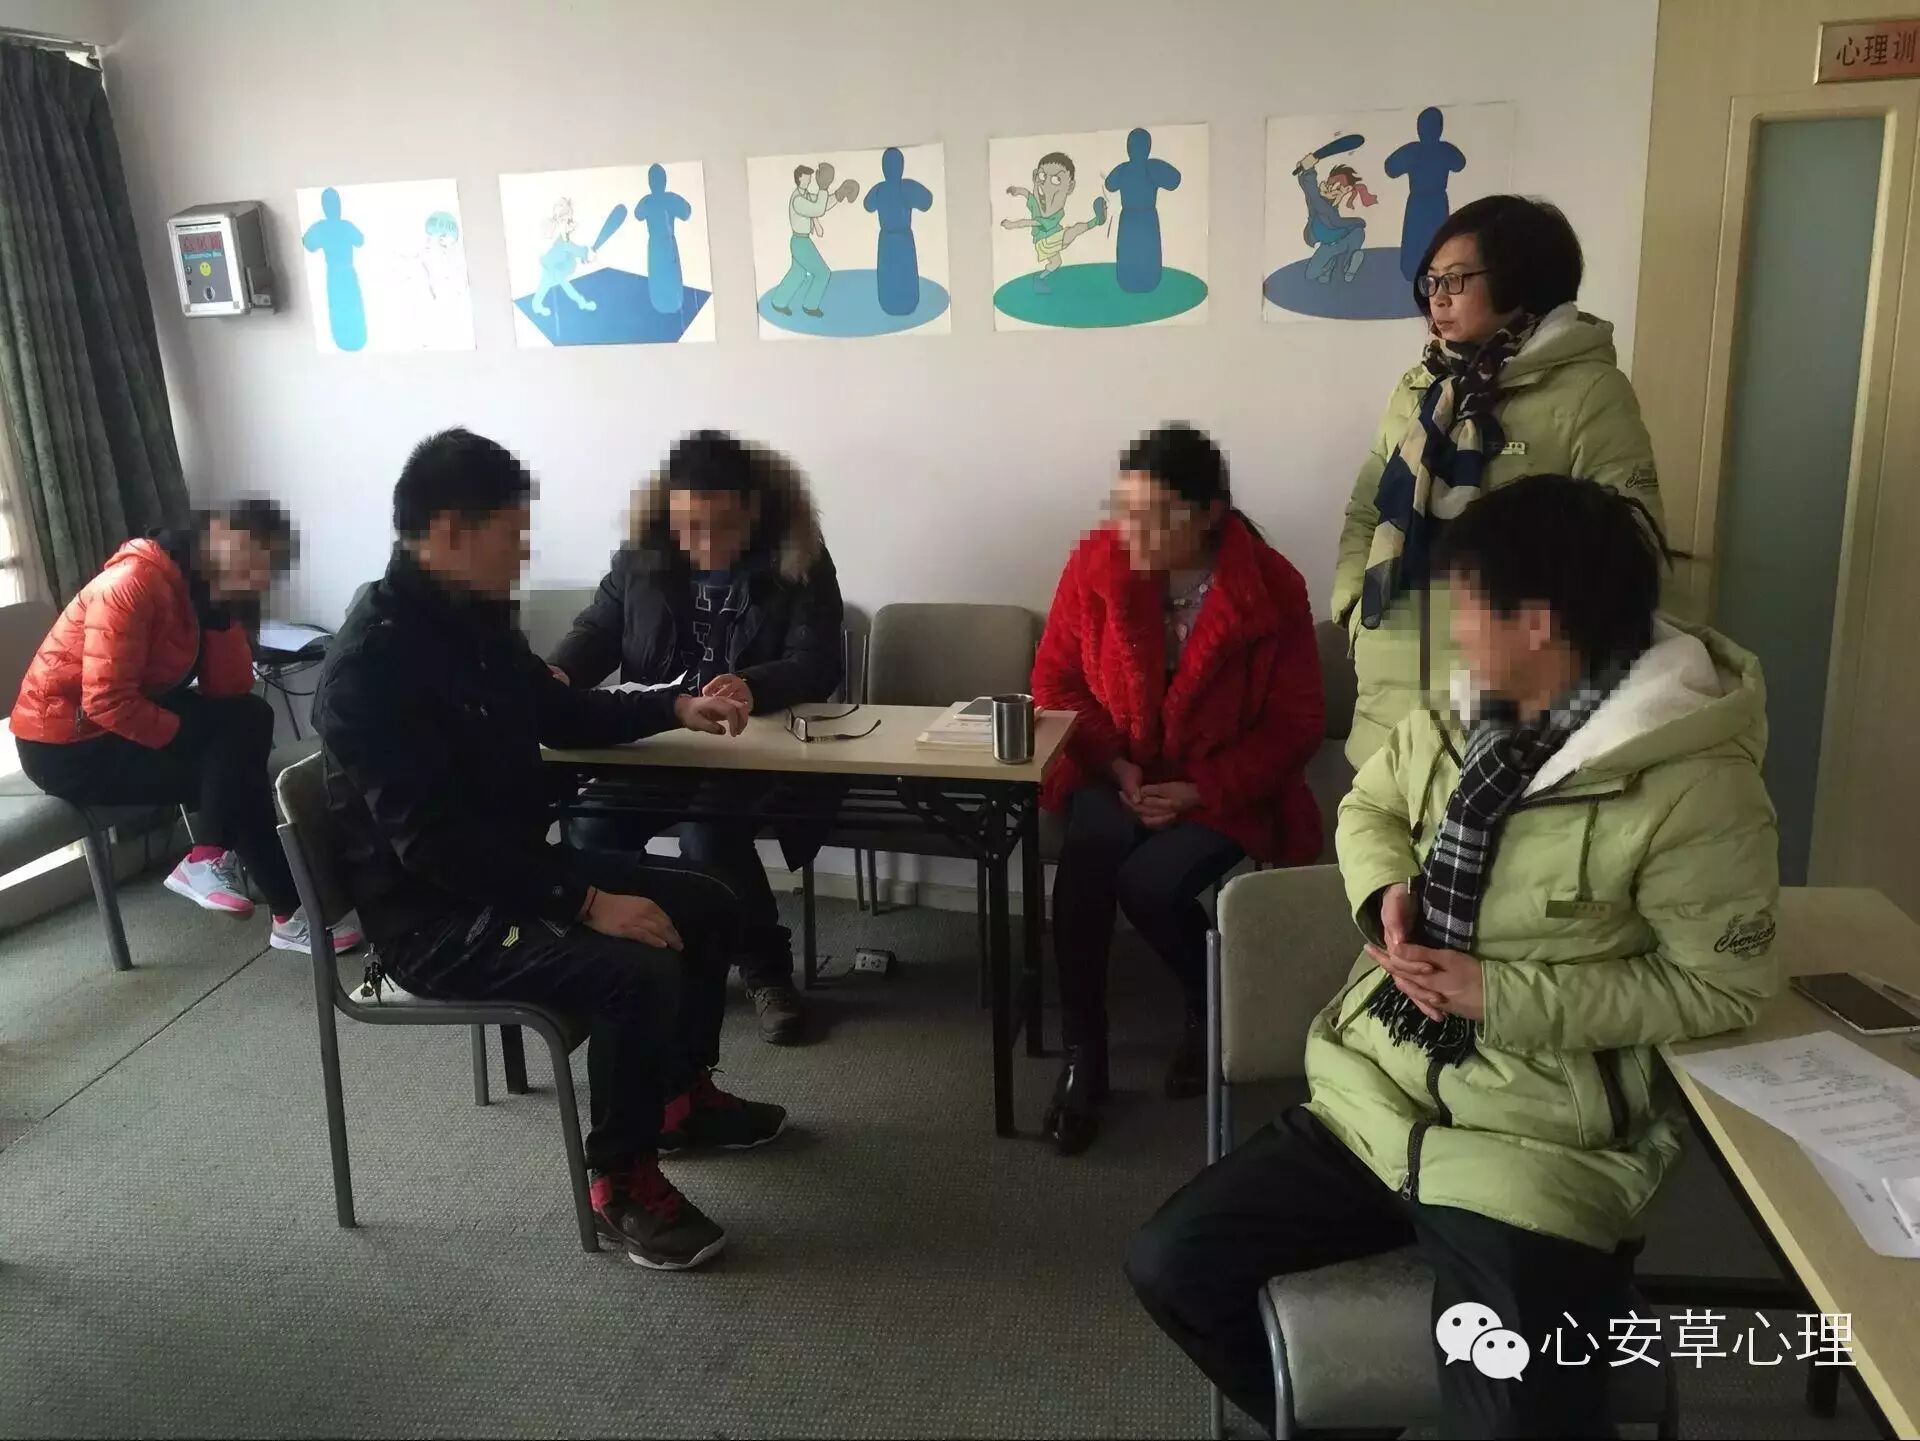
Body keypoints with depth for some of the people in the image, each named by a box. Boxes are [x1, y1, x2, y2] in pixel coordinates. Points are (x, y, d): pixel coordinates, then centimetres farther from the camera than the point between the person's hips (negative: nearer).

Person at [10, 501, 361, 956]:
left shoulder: (199, 588, 3)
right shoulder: (135, 584, -23)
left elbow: (229, 692, -5)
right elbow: (108, 702, -29)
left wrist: (222, 610, -14)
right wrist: (194, 739, -21)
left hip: (124, 727, 8)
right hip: (67, 746, -8)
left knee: (252, 718, -7)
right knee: (235, 773, -14)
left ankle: (209, 858, -9)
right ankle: (289, 913, -6)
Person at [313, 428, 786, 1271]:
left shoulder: (474, 616, 4)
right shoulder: (373, 662, -25)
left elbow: (557, 712, 21)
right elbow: (434, 845, -30)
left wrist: (675, 710, 12)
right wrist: (588, 902, -30)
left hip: (510, 875, 10)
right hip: (433, 918, -10)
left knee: (701, 902, 10)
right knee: (638, 967, -28)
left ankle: (684, 1098, 27)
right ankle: (623, 1183, -5)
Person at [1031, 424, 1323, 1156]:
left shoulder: (1272, 587, -15)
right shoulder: (1095, 563, -9)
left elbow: (1295, 724, -8)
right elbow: (1056, 679, 1)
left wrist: (1201, 790, -19)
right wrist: (1114, 764, -13)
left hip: (1224, 788, -2)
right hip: (1119, 773, 2)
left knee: (1152, 882, -28)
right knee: (1084, 860, -29)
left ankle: (1213, 1008, 6)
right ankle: (1082, 1061, -14)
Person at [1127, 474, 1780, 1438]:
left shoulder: (1697, 785, -16)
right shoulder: (1460, 720, 4)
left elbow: (1720, 987, -12)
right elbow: (1369, 806, 20)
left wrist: (1501, 995, -18)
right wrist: (1386, 893, -4)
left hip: (1537, 1153, -5)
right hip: (1371, 1105, 6)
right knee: (1169, 1265, 1)